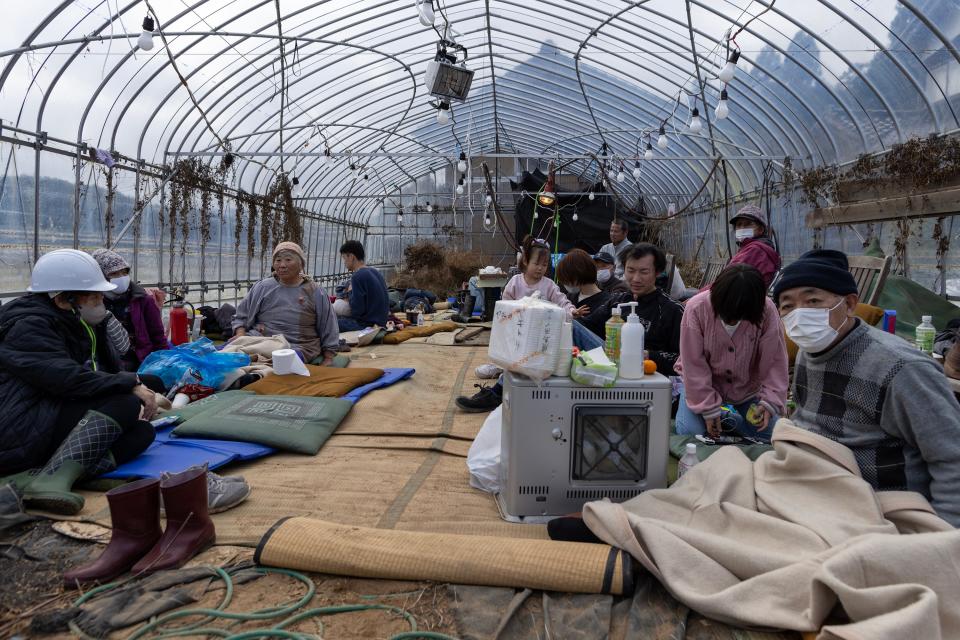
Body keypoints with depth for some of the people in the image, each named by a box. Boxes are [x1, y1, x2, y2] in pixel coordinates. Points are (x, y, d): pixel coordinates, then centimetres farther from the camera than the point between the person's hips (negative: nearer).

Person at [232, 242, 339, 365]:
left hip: (298, 347, -2)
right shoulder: (262, 287, 14)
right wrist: (240, 335, -1)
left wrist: (327, 360, 4)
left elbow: (328, 332, 10)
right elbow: (241, 316, 18)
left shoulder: (315, 293, 8)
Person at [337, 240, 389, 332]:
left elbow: (356, 311, -17)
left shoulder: (358, 276, -16)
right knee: (340, 317, 21)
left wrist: (350, 292, -2)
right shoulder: (375, 272, 11)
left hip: (368, 324, -9)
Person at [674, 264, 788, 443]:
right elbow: (694, 364, -20)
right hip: (703, 385, -2)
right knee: (690, 432, -21)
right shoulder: (696, 308, -24)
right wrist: (709, 409, -20)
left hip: (748, 390, 2)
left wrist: (769, 403, -23)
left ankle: (728, 420, 16)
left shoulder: (767, 311, -20)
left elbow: (774, 361, -14)